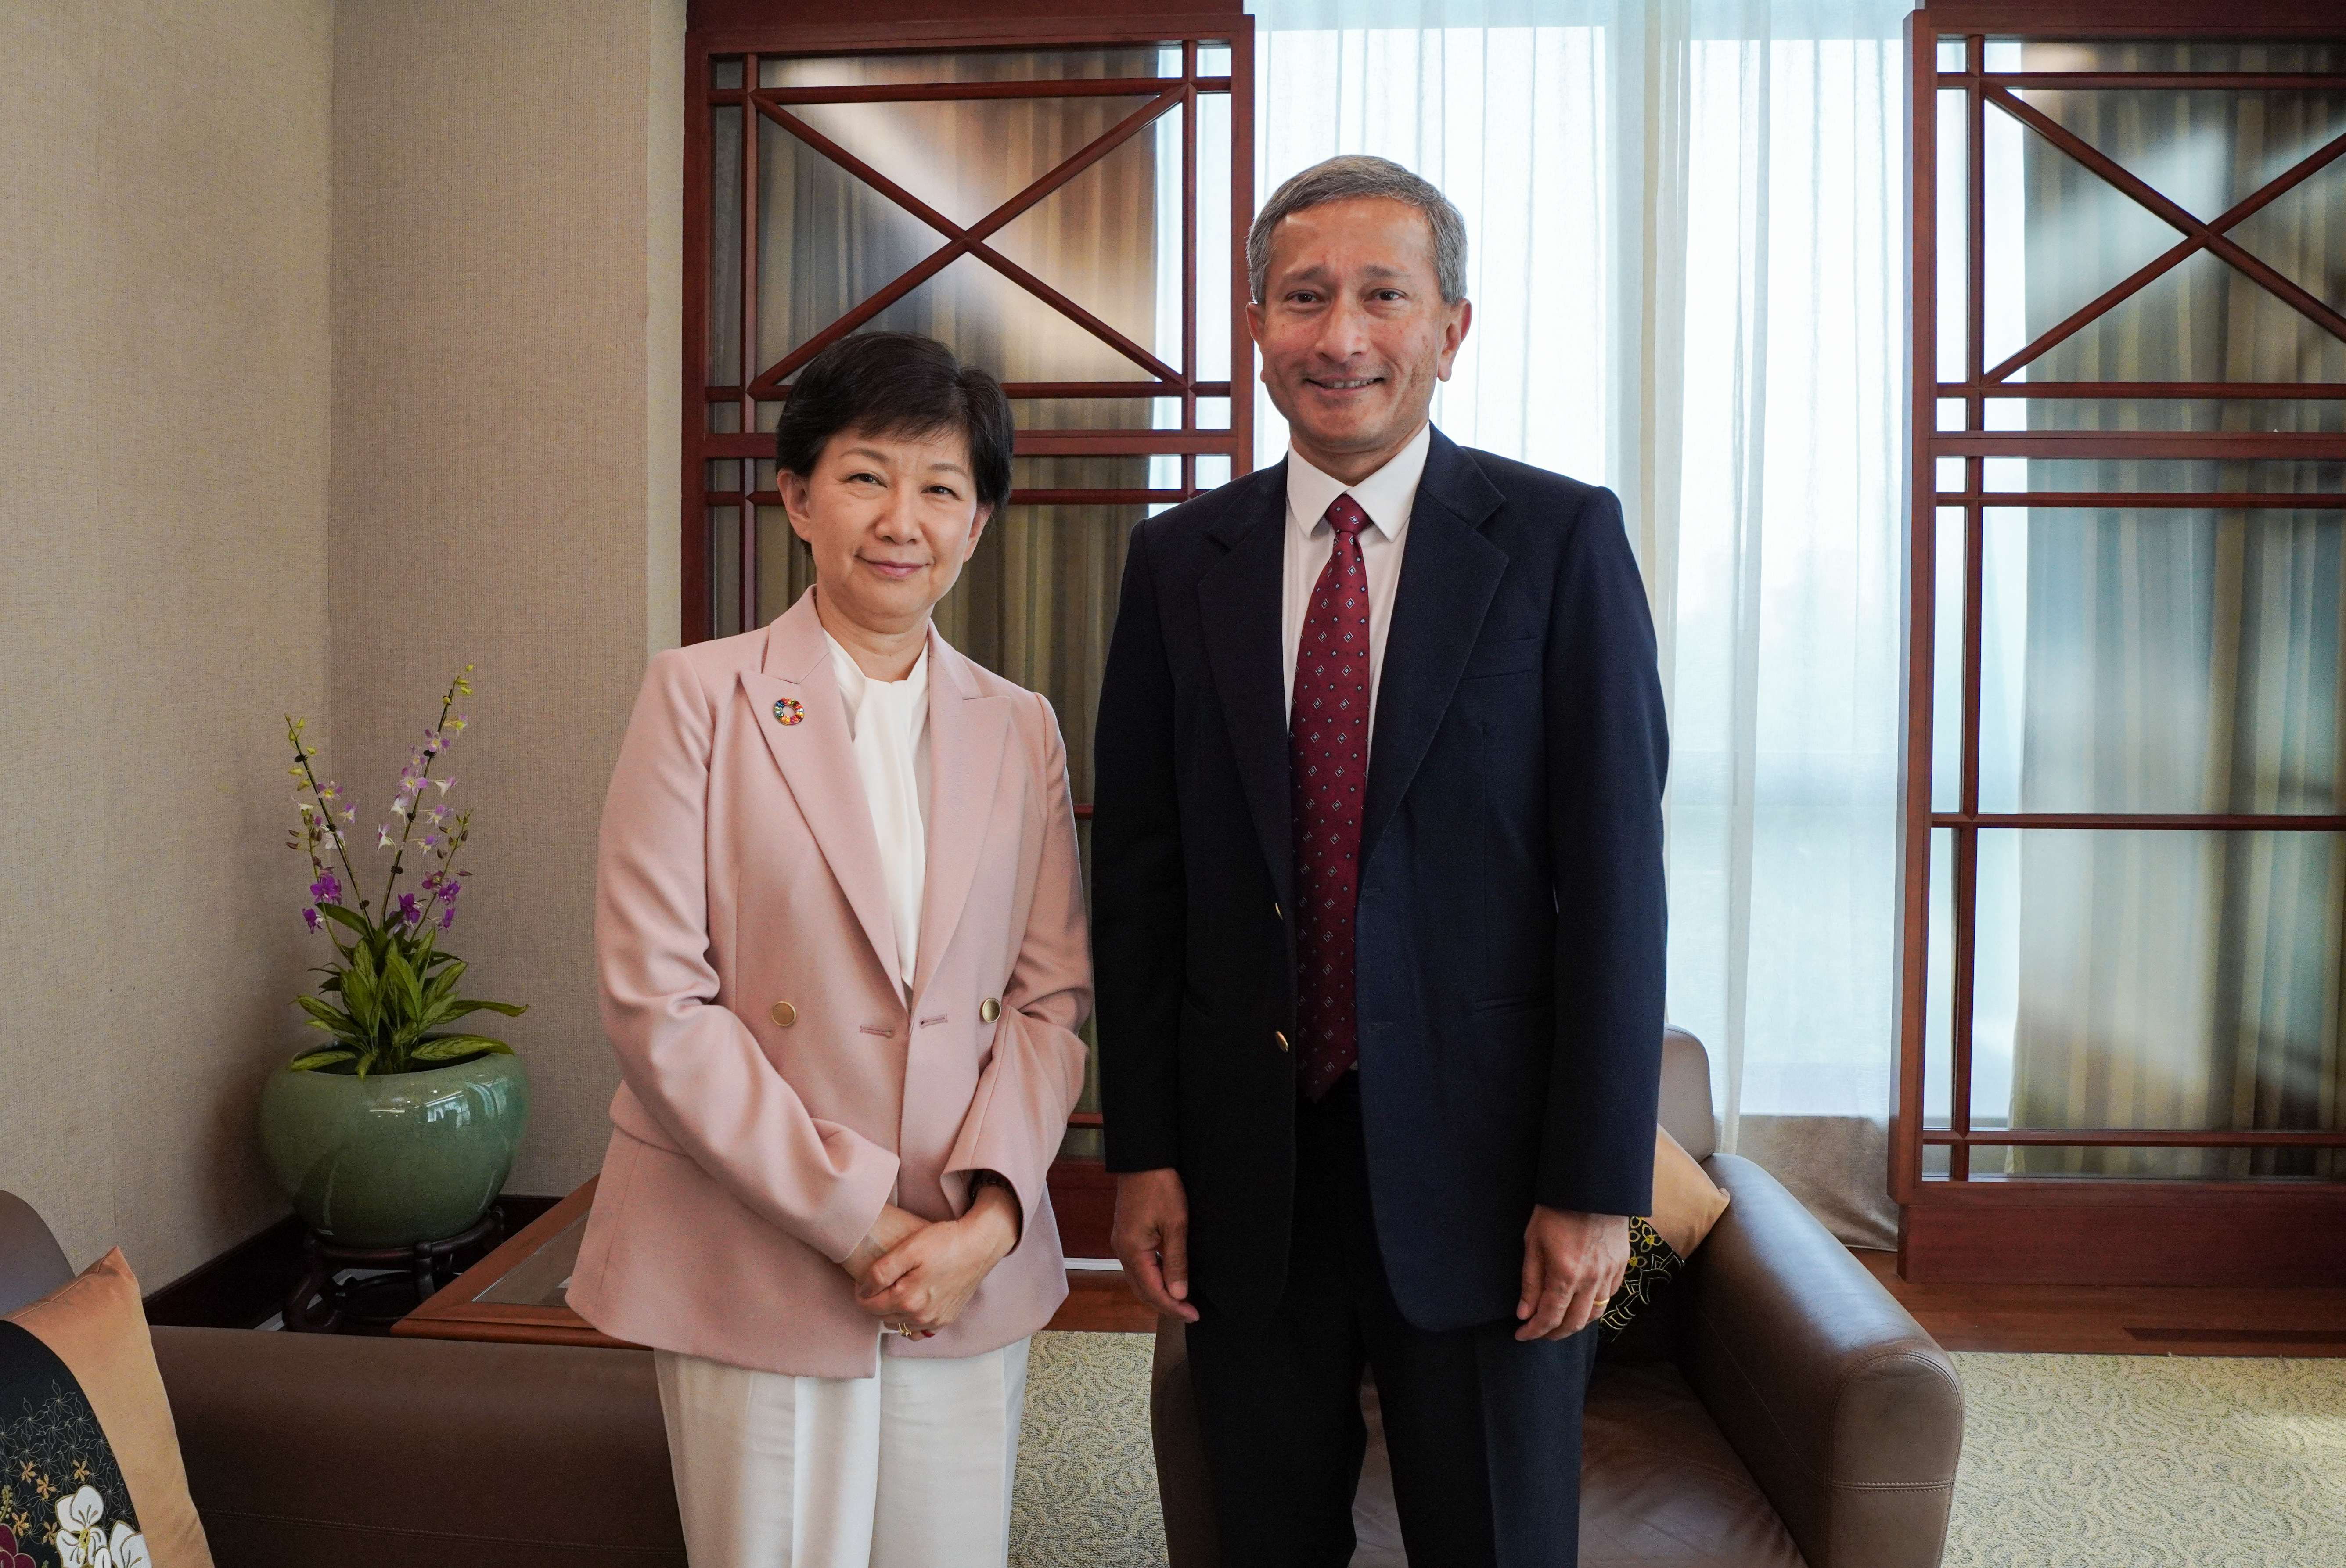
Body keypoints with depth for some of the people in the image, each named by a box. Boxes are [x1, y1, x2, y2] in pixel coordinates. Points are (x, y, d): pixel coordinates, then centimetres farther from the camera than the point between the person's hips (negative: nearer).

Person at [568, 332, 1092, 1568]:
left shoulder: (1019, 731, 7)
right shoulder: (699, 697, -4)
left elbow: (1053, 996, 5)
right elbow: (654, 997, -10)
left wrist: (989, 1212, -9)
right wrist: (853, 1218, -12)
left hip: (970, 1272, 3)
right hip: (754, 1267, -3)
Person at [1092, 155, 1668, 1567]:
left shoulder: (1561, 540, -5)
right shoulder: (1181, 560, 3)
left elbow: (1615, 870, -8)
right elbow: (1138, 869, 4)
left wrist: (1598, 1184, -10)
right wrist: (1143, 1151, 2)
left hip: (1480, 1155, -2)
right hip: (1247, 1160, 3)